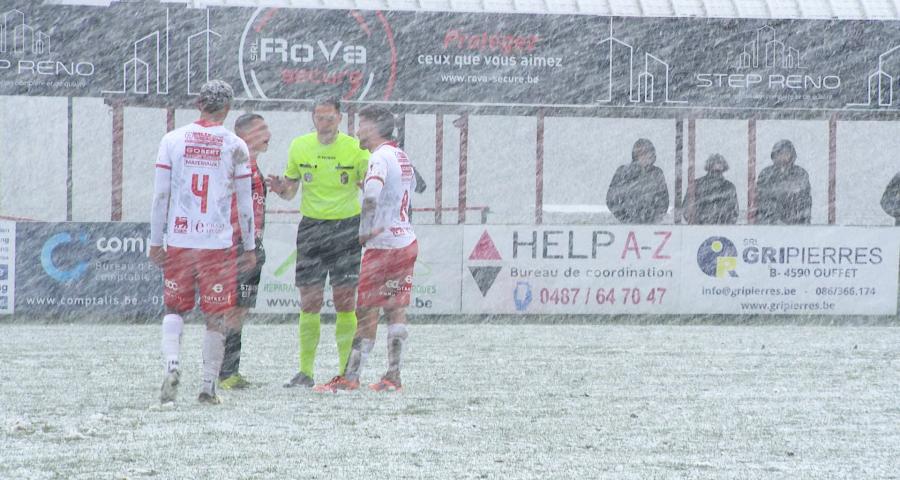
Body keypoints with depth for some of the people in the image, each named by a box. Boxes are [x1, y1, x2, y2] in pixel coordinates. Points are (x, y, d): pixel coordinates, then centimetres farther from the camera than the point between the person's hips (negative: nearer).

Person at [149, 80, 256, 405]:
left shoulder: (173, 140, 2)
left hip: (179, 241, 1)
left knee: (174, 309, 13)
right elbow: (245, 204, 2)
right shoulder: (235, 147, -1)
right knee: (215, 317, 8)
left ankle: (171, 364, -11)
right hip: (218, 243, -1)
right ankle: (208, 387, 9)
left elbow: (160, 195, 1)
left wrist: (155, 242, 8)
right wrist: (249, 248, 11)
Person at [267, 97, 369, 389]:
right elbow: (290, 191, 12)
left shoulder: (355, 148, -3)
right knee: (309, 303, -1)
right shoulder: (300, 146, 5)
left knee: (345, 302, -2)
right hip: (311, 226, 2)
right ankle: (305, 372, 3)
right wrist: (281, 189, -10)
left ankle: (346, 370, 4)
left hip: (346, 227, -2)